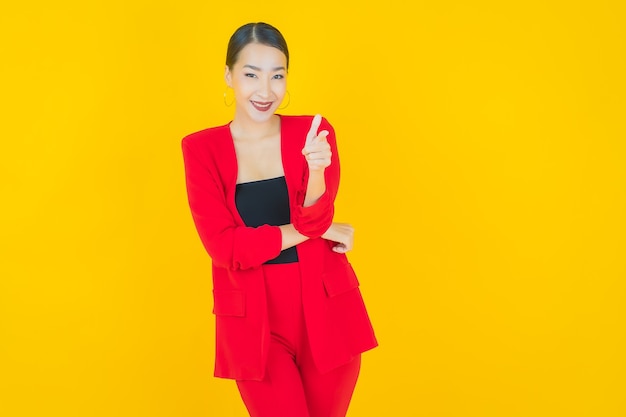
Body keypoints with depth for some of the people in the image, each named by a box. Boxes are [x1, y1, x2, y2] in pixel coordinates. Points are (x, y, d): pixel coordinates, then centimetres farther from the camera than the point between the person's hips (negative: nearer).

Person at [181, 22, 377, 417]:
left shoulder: (314, 132, -1)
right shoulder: (202, 148, -3)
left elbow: (315, 219, -14)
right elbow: (224, 247, -11)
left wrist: (317, 171, -34)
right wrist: (315, 231, -12)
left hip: (325, 309, 2)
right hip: (254, 317, -1)